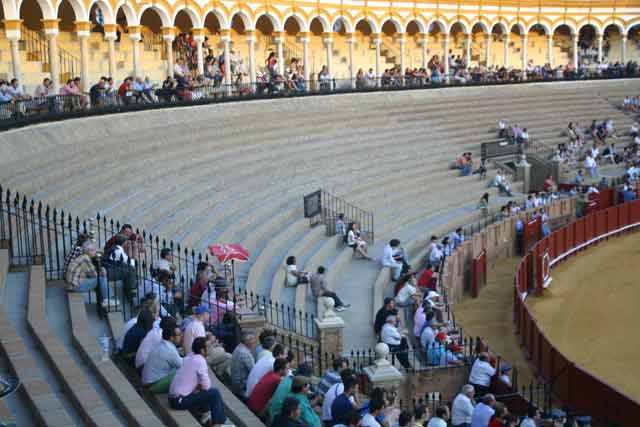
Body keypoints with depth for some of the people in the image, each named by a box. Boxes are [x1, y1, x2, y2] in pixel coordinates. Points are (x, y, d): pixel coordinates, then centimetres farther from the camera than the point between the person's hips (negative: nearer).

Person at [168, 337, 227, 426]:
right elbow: (206, 386, -14)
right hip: (180, 401, -9)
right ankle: (219, 423, 0)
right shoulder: (200, 361, -17)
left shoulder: (190, 356, 7)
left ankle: (205, 416, 21)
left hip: (173, 396, 9)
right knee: (214, 393, -10)